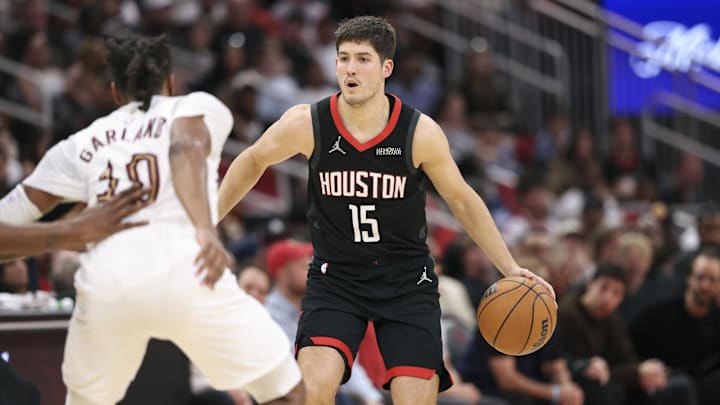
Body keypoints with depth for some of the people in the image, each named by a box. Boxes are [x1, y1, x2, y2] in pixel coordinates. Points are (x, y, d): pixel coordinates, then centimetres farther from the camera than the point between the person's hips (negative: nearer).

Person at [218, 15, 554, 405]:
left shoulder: (420, 132, -12)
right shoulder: (306, 124, -12)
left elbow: (461, 199, 4)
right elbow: (253, 161, 9)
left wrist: (510, 267, 3)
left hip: (406, 280, 1)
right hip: (336, 276, 0)